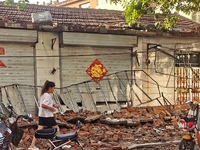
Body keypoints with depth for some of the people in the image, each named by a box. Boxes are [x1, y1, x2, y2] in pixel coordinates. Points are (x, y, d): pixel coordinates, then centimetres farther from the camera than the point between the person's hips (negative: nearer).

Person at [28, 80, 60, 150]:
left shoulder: (43, 94, 15)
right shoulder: (47, 95, -15)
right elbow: (43, 105, -24)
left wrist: (54, 105, 12)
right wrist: (52, 108, -16)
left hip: (41, 115, 9)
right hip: (47, 116, -9)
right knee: (56, 129, 5)